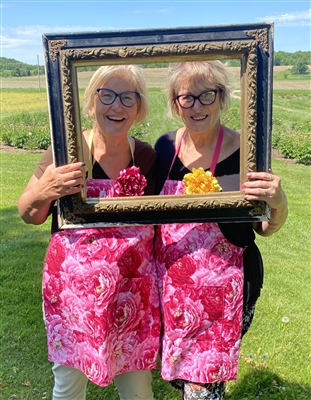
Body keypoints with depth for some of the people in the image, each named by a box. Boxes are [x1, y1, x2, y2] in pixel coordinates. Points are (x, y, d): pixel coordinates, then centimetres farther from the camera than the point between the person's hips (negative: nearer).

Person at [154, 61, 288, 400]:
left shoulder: (243, 151, -15)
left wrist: (278, 203, -26)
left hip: (222, 286, -4)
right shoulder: (166, 146, -3)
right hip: (171, 282, 5)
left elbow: (264, 229, -5)